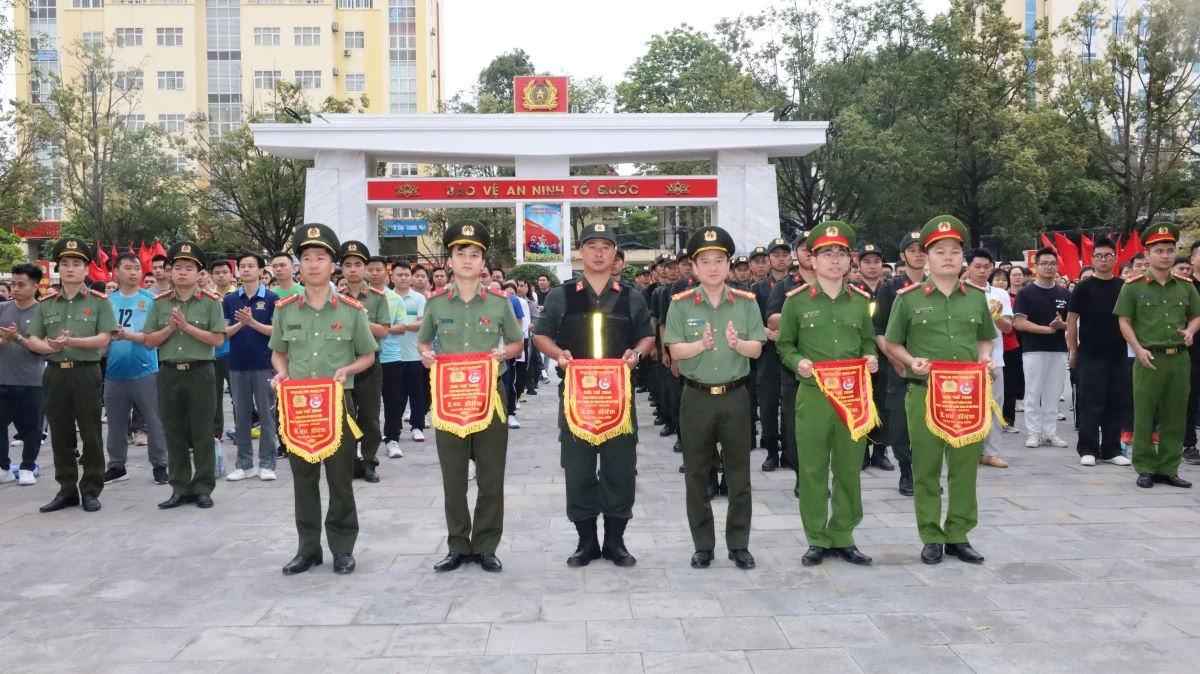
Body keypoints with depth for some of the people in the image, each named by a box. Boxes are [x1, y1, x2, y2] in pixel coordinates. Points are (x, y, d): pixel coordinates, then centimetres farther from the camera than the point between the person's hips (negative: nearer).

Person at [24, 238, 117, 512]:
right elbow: (31, 340, 8)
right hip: (55, 373, 4)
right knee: (60, 436, 9)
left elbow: (104, 339, -8)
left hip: (86, 373, -4)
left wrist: (72, 341, -20)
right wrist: (49, 346, -13)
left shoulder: (99, 301, 0)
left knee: (90, 435, 1)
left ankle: (91, 490, 10)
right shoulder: (46, 303, 10)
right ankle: (67, 490, 18)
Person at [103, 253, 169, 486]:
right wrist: (109, 335, -15)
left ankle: (159, 465, 13)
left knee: (154, 422, 3)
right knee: (116, 423, 13)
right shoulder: (108, 300, 7)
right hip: (115, 372, 3)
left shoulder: (150, 299, -1)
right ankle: (116, 466, 25)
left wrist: (127, 335, -22)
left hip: (145, 372, -3)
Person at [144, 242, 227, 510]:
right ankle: (180, 488, 18)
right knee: (174, 434, 9)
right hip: (169, 373, 3)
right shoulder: (160, 302, 7)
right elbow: (149, 341, 6)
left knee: (202, 433, 3)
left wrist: (187, 327, -15)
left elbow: (218, 339, -9)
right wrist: (170, 328, -10)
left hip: (200, 373, -3)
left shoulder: (211, 301, -2)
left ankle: (203, 488, 12)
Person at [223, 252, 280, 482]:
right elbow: (224, 332, 3)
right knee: (241, 416, 8)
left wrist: (252, 322, -20)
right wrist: (240, 324, -16)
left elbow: (277, 331, -7)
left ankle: (267, 464, 8)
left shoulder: (271, 298, -1)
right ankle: (244, 464, 15)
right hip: (237, 364, 3)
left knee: (267, 415, 2)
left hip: (264, 364, -3)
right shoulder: (229, 299, 7)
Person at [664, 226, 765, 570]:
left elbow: (756, 349, -1)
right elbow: (675, 351, -7)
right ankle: (703, 545, 18)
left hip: (735, 396, 1)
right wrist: (702, 345, -25)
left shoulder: (746, 302, 2)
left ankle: (739, 543, 18)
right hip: (697, 397, 0)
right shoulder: (680, 303, -1)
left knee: (739, 473, 6)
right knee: (697, 475, 7)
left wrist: (737, 344, -22)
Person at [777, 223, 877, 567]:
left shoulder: (861, 299, 7)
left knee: (849, 469, 8)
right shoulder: (796, 300, -1)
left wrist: (871, 359, -4)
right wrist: (798, 363, -15)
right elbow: (784, 345, 4)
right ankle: (817, 540, 14)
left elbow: (868, 341, 17)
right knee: (813, 470, 3)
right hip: (813, 395, -2)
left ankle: (842, 537, 21)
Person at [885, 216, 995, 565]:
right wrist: (912, 361, -13)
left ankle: (958, 535, 20)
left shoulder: (976, 296, 8)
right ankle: (931, 537, 15)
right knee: (926, 468, 4)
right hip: (924, 394, -3)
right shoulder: (908, 298, -2)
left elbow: (985, 339, 19)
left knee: (965, 467, 7)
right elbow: (892, 343, 5)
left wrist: (985, 360, -1)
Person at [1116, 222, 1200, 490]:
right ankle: (1145, 468, 8)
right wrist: (1139, 350, -12)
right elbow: (1124, 321, -2)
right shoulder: (1133, 286, -1)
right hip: (1149, 358, -4)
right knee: (1144, 415, 0)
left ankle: (1168, 468, 17)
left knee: (1175, 416, 7)